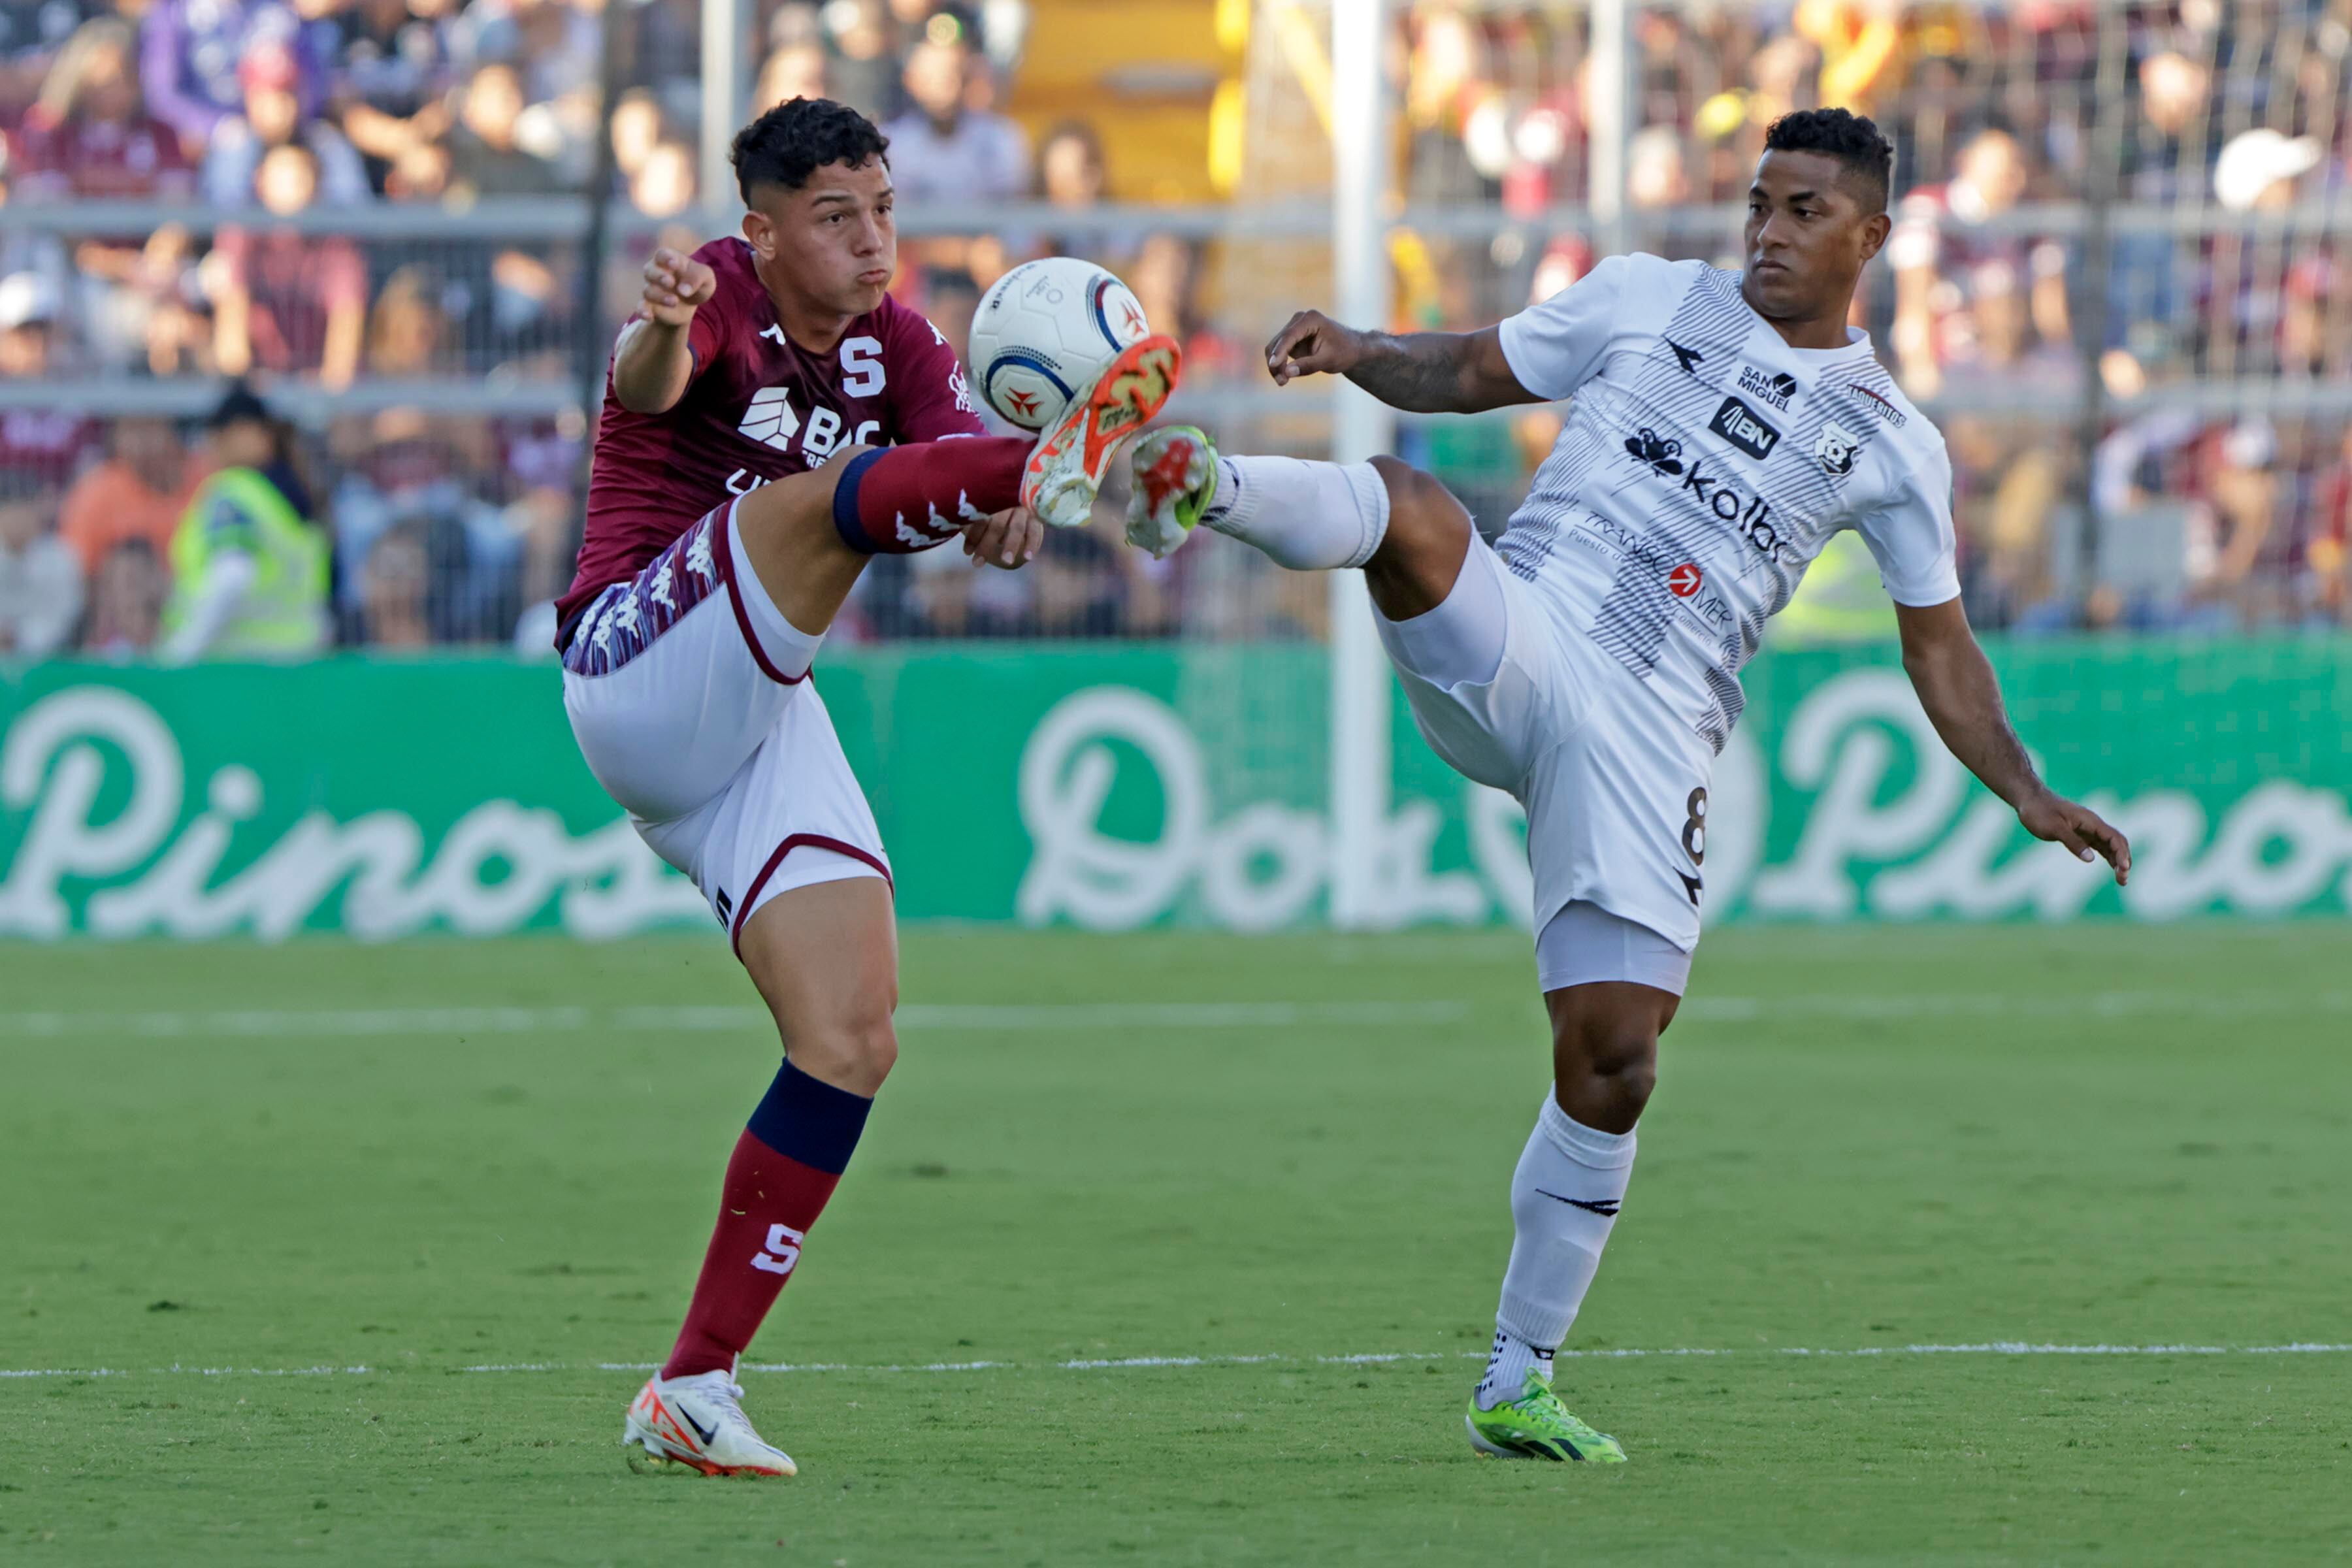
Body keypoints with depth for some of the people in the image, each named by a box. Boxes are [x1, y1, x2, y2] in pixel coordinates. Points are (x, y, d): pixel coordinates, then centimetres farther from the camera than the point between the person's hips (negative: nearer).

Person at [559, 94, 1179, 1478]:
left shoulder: (895, 343, 11)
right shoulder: (720, 300, -7)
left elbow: (959, 450, -10)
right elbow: (647, 387, -32)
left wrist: (1009, 516, -35)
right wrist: (661, 337, -57)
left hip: (765, 718, 6)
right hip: (642, 671, -6)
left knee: (854, 1046, -4)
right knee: (822, 495, -30)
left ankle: (694, 1389, -2)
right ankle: (1068, 456, -60)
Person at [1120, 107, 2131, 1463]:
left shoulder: (1889, 445, 14)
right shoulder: (1649, 301, 13)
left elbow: (1940, 651, 19)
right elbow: (1471, 373, 19)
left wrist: (2028, 795, 7)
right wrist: (1355, 350, -1)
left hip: (1648, 742, 1)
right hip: (1509, 643, -1)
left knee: (1614, 1061, -5)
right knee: (1409, 505, -33)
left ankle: (1519, 1383, 8)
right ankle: (1209, 488, -62)